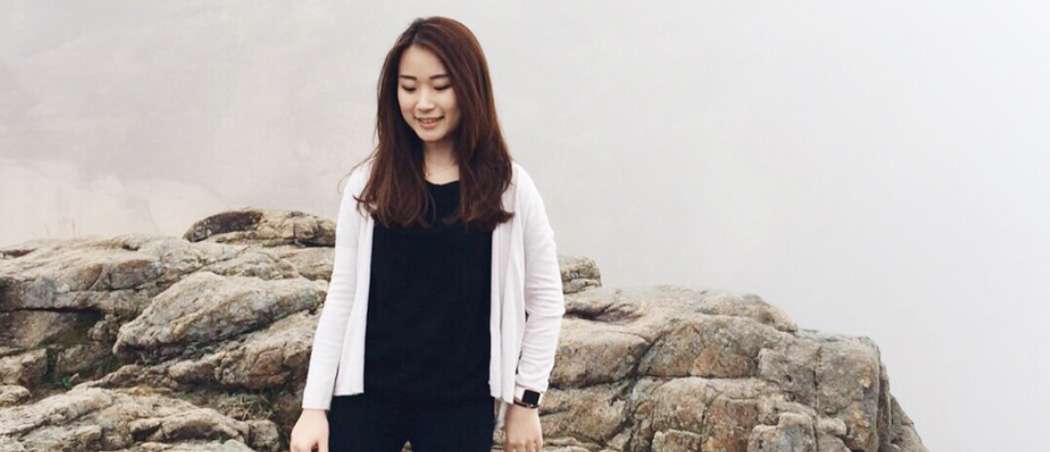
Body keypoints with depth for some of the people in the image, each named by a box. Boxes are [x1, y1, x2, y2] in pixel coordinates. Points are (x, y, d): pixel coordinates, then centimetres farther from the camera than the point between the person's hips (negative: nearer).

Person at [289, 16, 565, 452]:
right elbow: (342, 296, 4)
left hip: (462, 406, -1)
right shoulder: (369, 183, 2)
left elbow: (545, 300, 5)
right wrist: (315, 404, 0)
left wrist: (526, 400, 3)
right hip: (367, 395, 1)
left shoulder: (508, 188, -2)